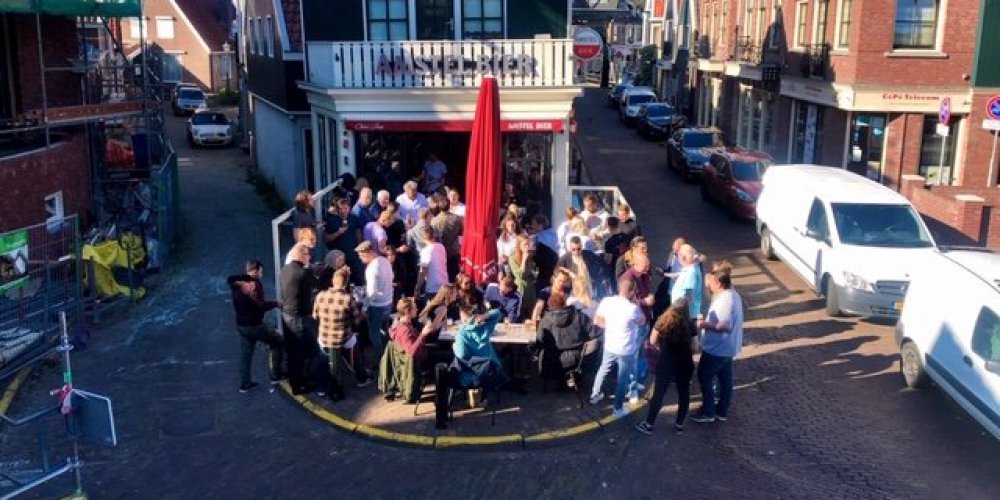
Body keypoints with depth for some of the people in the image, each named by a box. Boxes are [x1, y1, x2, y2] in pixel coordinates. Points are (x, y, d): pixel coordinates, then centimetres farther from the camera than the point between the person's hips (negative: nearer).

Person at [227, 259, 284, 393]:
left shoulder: (236, 282, 7)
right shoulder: (253, 284, -19)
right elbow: (260, 305, -22)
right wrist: (275, 304, -8)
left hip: (241, 324, 8)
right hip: (254, 325, -8)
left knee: (245, 354, 15)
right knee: (278, 342, 6)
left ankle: (245, 384, 20)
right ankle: (275, 375, 8)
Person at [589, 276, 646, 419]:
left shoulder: (607, 301, -14)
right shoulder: (633, 308, -25)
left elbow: (597, 320, -3)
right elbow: (642, 322, -4)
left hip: (609, 346, 4)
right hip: (626, 350, -4)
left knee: (603, 370, 29)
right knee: (623, 379, 13)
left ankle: (595, 395, 45)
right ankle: (618, 409, 24)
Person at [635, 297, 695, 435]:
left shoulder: (663, 321, -6)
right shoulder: (690, 325, -5)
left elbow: (653, 341, -1)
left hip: (666, 363, -1)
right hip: (685, 364, 1)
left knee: (659, 393, 6)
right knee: (683, 393, 16)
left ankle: (649, 425, 13)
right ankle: (679, 424, 25)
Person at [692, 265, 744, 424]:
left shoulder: (725, 300, -26)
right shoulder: (732, 295, 6)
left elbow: (725, 326, -32)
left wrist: (705, 325, -24)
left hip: (717, 348, -10)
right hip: (727, 347, 10)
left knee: (704, 376, 4)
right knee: (725, 379, 16)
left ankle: (708, 412, 11)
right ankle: (722, 411, 27)